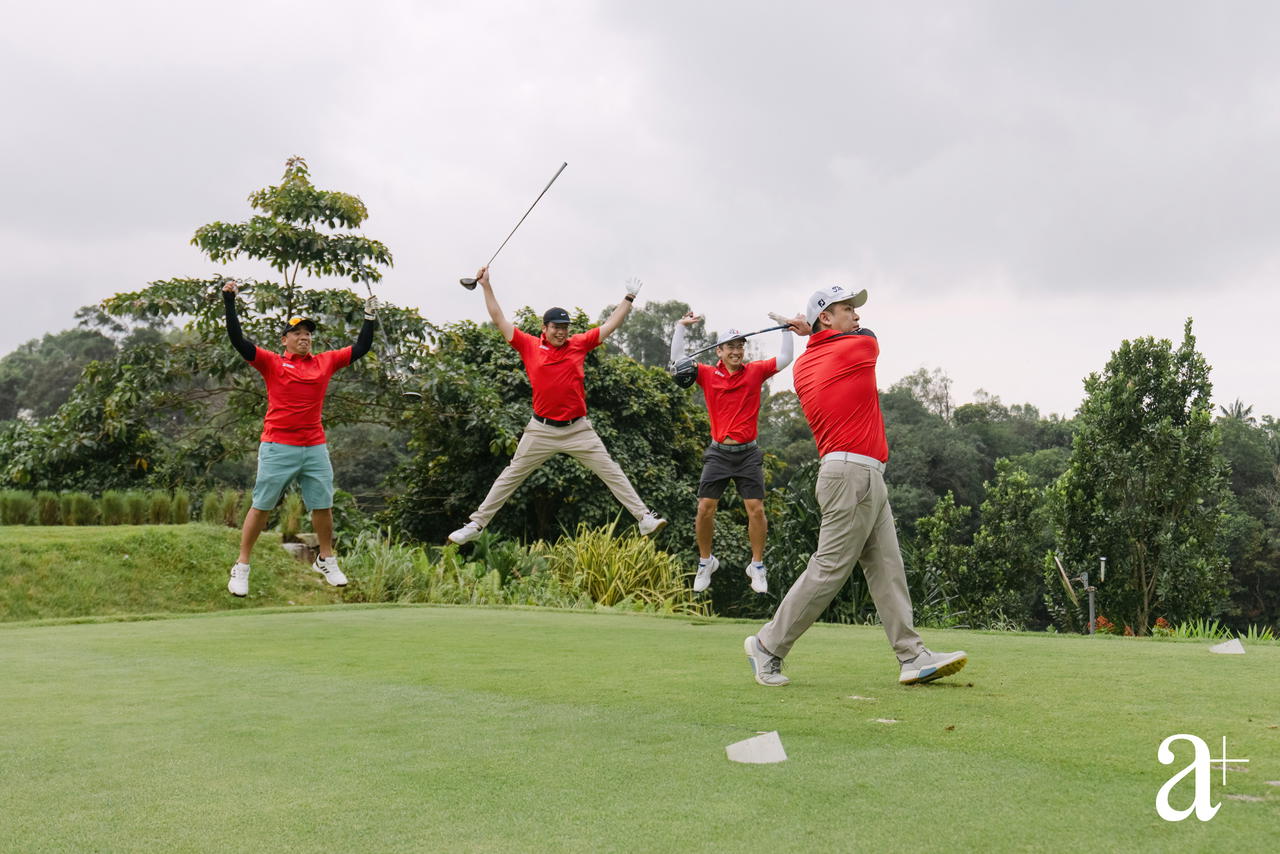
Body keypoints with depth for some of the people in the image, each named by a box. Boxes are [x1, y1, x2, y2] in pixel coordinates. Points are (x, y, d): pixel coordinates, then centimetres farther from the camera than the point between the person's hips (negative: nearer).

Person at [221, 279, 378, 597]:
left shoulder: (325, 361, 11)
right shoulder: (271, 362, 3)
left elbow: (360, 348, 16)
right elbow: (238, 341, -6)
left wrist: (370, 317, 10)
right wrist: (230, 302, -12)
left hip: (315, 448, 3)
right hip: (277, 447, -3)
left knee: (323, 506, 8)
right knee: (261, 507, 1)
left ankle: (326, 561, 26)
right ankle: (241, 568, 9)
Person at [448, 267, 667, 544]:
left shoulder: (579, 344, 3)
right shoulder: (530, 346, 1)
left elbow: (612, 324, 9)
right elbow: (499, 320, 3)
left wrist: (629, 298, 7)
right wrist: (486, 286, 2)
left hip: (578, 429, 1)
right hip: (541, 429, 0)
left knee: (611, 472, 0)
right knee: (510, 476, 7)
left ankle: (644, 518, 3)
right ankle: (476, 524, 14)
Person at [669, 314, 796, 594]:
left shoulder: (755, 371, 4)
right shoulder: (708, 374, 3)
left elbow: (785, 359, 1)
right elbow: (677, 360, 0)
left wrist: (787, 329, -4)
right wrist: (681, 327, -3)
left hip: (748, 453, 0)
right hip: (718, 452, 0)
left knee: (756, 509, -6)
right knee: (705, 507, -4)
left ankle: (757, 566, 10)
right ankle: (706, 561, 16)